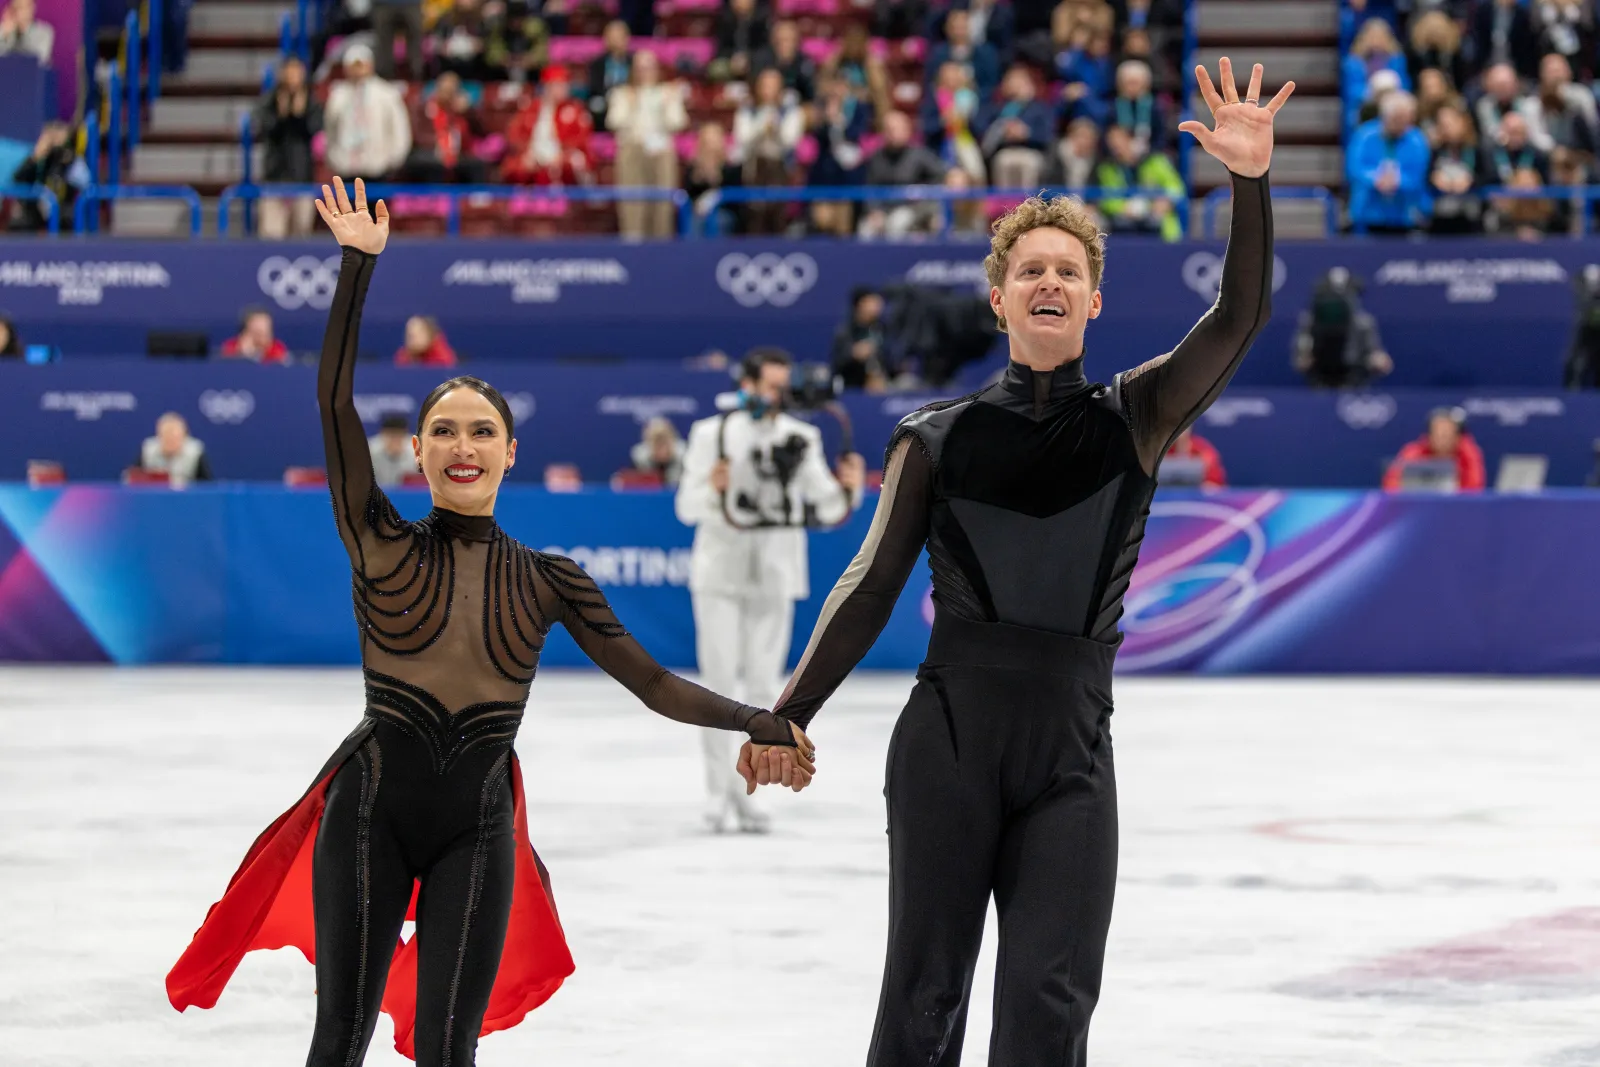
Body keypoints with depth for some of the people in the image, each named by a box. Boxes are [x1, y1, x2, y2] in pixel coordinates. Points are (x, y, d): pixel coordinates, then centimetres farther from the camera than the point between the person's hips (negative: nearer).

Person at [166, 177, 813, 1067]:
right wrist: (359, 262, -14)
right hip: (371, 808, -1)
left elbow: (651, 681, 3)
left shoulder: (548, 580, 6)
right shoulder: (383, 545, 0)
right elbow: (335, 399, -9)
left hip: (478, 826, 1)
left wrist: (760, 723, -6)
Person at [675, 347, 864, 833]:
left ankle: (746, 793, 12)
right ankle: (719, 791, 0)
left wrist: (849, 486, -18)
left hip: (776, 575, 2)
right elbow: (687, 509, -4)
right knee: (719, 681, -4)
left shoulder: (801, 438, 2)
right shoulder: (712, 434, -4)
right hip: (721, 573, -2)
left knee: (762, 685, 4)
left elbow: (828, 508, 1)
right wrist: (712, 488, -24)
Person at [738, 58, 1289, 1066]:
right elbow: (873, 588, 8)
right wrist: (791, 713, 1)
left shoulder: (1135, 420, 7)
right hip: (950, 737, -1)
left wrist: (1252, 182, -18)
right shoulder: (939, 438, 6)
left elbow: (1241, 318, -6)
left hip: (1072, 749, 1)